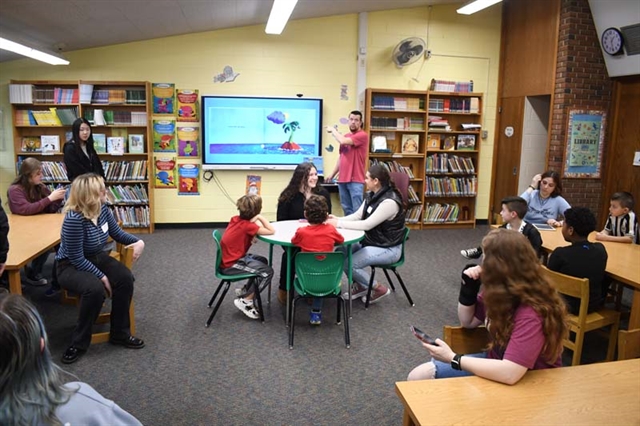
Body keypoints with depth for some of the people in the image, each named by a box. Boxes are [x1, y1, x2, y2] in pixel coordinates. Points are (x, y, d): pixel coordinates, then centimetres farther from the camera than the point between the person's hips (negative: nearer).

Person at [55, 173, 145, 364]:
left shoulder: (103, 209, -7)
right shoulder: (74, 219, -29)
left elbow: (117, 233, 8)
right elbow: (76, 258, -25)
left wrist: (138, 241, -10)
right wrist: (102, 276, -24)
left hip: (96, 258, 7)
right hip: (70, 266, -7)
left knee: (125, 278, -19)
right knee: (96, 289, -35)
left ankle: (119, 333, -3)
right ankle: (79, 342, -14)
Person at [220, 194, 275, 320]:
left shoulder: (237, 219, 1)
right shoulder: (247, 225, -22)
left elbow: (256, 227, 14)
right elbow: (271, 231, -25)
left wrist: (257, 220, -9)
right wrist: (260, 217, -17)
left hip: (229, 258, 9)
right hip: (231, 265, -9)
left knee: (263, 261, 21)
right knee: (267, 271, -11)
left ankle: (245, 292, 24)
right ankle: (245, 300, -3)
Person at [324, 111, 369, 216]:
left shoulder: (363, 135, -7)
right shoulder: (345, 137, 17)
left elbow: (343, 141, -19)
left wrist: (333, 130, -1)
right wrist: (332, 174, 20)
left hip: (356, 180, -7)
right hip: (342, 179, 7)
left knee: (357, 210, -8)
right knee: (347, 209, 8)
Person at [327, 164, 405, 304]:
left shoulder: (389, 201, -27)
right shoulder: (371, 195, 3)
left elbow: (367, 225, -29)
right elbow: (357, 216, 3)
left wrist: (339, 223, -26)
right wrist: (337, 219, -13)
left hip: (388, 248, -9)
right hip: (371, 241, 9)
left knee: (348, 263, -19)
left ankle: (379, 288, 2)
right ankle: (359, 286, 16)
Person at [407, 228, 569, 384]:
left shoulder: (531, 313, -31)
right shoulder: (498, 292, -8)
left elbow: (509, 373, -40)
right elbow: (468, 321, 9)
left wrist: (453, 358, -30)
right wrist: (468, 287, -10)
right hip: (497, 363, 7)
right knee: (418, 377, 0)